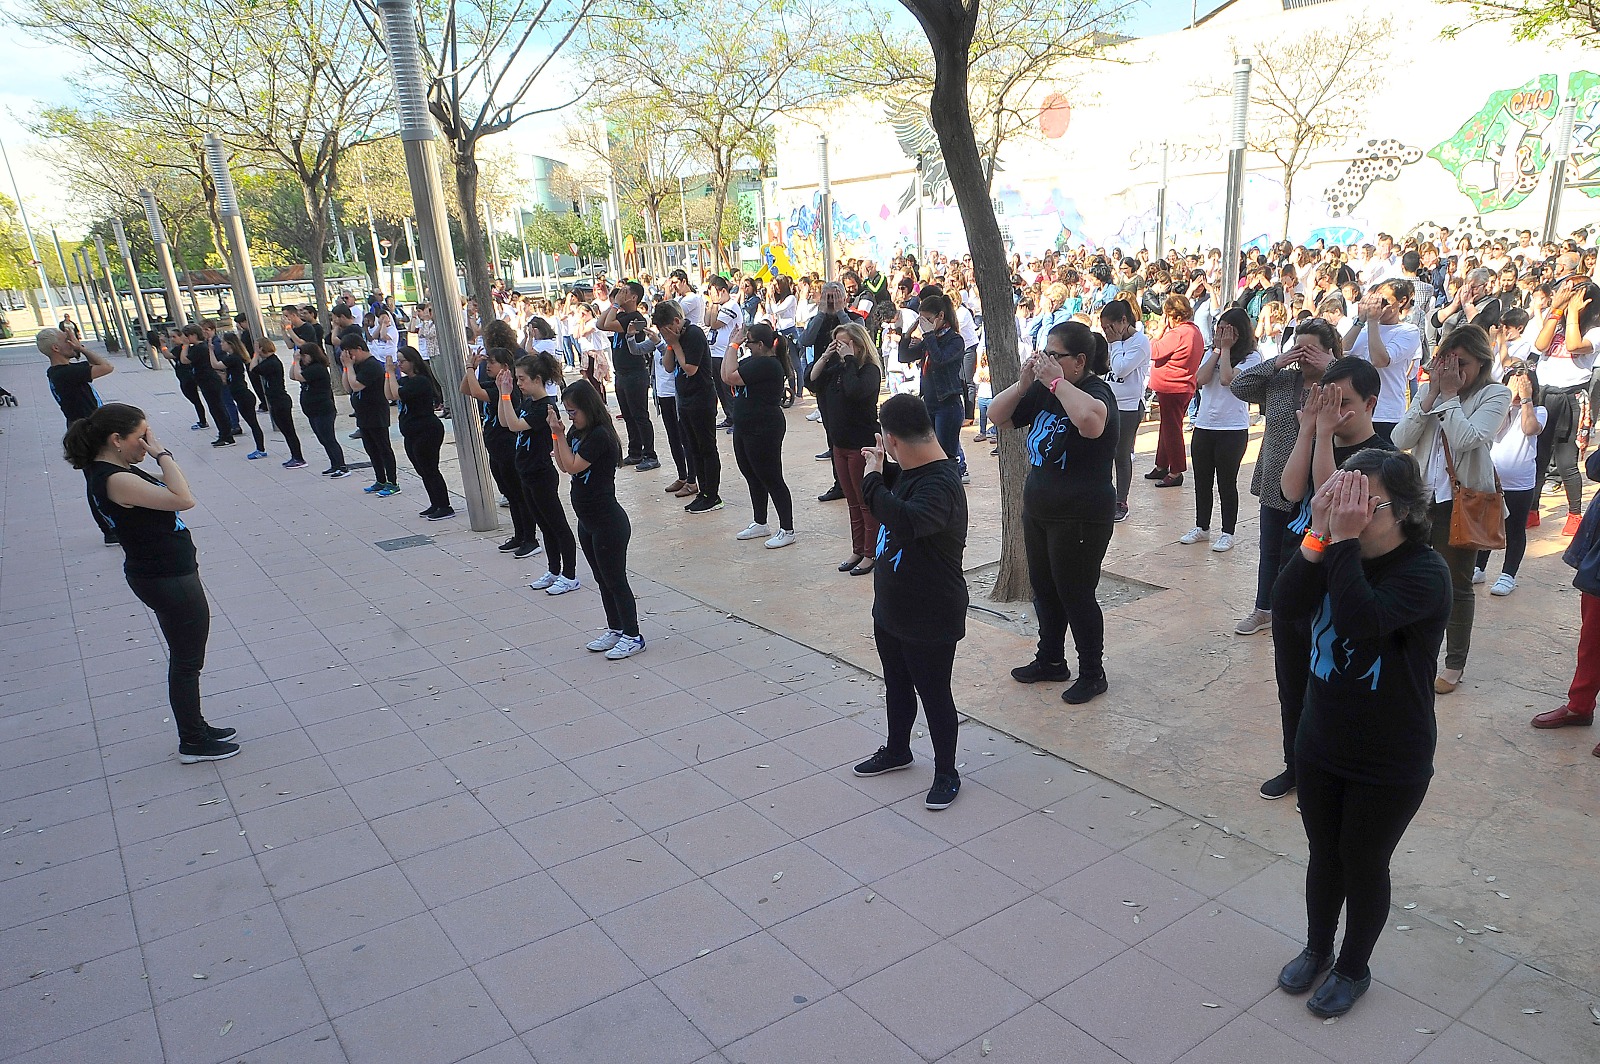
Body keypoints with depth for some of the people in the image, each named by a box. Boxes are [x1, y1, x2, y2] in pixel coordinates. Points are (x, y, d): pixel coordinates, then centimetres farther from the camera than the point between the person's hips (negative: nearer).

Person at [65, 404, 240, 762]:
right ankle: (193, 743, 21)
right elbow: (183, 499, -32)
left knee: (185, 657, 22)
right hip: (168, 580, -10)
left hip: (168, 574, 10)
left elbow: (171, 495, 13)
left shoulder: (113, 469, 5)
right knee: (187, 660, 5)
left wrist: (158, 455, 1)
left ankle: (195, 728, 37)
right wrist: (161, 453, -25)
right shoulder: (115, 480, -26)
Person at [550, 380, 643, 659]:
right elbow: (563, 466, 9)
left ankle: (632, 636, 13)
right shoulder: (578, 432, 6)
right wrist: (555, 432, 0)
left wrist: (559, 434, -14)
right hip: (587, 520, 10)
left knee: (615, 580, 1)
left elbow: (573, 466, -20)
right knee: (602, 579, 18)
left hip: (608, 522, -9)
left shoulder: (600, 435, -20)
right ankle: (615, 630, 31)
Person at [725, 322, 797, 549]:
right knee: (753, 478, 18)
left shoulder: (767, 364, -21)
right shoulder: (752, 361, 11)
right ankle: (760, 524, 32)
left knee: (771, 479, -3)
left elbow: (731, 378, -24)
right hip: (745, 428, 11)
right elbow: (725, 377, 13)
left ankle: (787, 530, 6)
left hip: (764, 430, -10)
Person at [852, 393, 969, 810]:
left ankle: (946, 773, 28)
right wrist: (881, 467, 8)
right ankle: (897, 750, 47)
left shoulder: (940, 483, -27)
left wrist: (873, 479, -34)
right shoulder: (909, 472, 2)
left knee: (934, 695, 8)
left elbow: (906, 521, -45)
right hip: (890, 611, 9)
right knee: (896, 685, 25)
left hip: (930, 622, -9)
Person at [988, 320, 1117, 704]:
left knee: (1075, 596, 3)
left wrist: (1055, 381, -31)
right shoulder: (1042, 391, 6)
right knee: (1044, 590, 19)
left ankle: (1092, 674, 21)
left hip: (1081, 518, -8)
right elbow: (998, 417, 7)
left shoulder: (1097, 391, -17)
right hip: (1039, 511, 8)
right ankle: (1051, 661, 37)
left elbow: (1090, 421, -42)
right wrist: (1023, 384, -8)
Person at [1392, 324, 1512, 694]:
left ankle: (1455, 663, 19)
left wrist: (1450, 395, -14)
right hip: (1422, 494, 4)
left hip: (1462, 499, -4)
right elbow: (1401, 439, -6)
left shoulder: (1495, 395, -6)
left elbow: (1465, 439, -22)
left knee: (1456, 583, 5)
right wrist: (1433, 394, -11)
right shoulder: (1429, 390, 5)